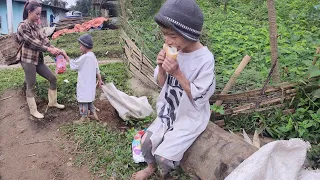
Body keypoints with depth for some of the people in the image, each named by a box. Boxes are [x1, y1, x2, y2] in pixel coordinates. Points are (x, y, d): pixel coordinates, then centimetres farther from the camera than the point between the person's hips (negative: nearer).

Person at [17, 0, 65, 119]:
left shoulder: (35, 26, 9)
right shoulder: (23, 26, -15)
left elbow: (43, 39, 0)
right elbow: (33, 43, -21)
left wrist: (54, 48, -16)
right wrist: (50, 50, -25)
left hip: (38, 59, 8)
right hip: (28, 60, -8)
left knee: (53, 78, 10)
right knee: (31, 86, 3)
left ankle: (52, 102, 26)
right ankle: (33, 110, 19)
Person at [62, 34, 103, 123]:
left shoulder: (84, 57, -21)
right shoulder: (93, 56, 8)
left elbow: (73, 64, -13)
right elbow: (97, 70, 13)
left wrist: (66, 56, -3)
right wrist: (100, 80, 21)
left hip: (84, 84, -9)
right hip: (90, 83, 9)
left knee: (83, 100, 2)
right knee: (89, 98, 22)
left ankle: (84, 117, 11)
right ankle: (94, 113, 26)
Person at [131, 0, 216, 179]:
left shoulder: (205, 59, -25)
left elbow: (198, 99, -22)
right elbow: (162, 84, 2)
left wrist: (177, 73, -30)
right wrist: (161, 68, -20)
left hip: (190, 118, -5)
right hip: (169, 112, 6)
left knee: (163, 156, -10)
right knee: (146, 142, 7)